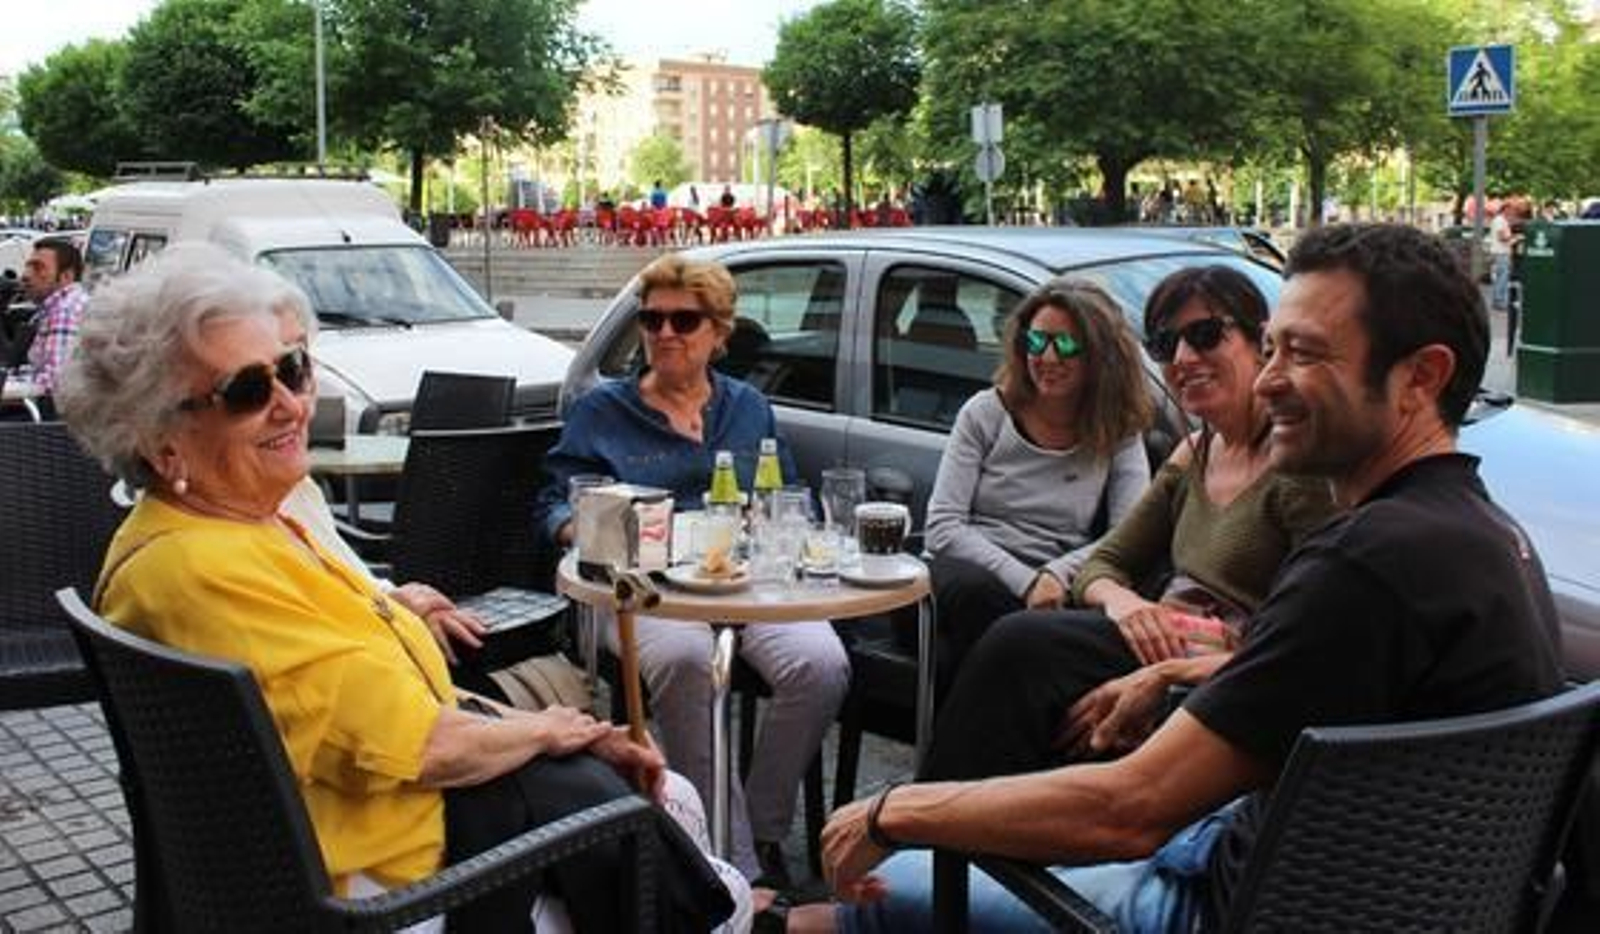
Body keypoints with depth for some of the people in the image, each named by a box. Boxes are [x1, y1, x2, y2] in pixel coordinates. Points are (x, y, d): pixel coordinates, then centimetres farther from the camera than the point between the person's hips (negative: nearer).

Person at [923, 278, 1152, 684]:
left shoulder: (1118, 436, 10)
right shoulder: (987, 413, 8)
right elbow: (942, 527, -3)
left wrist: (1057, 574, -20)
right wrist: (1025, 582, -16)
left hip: (1056, 591, 1)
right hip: (971, 569, 0)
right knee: (976, 590, -37)